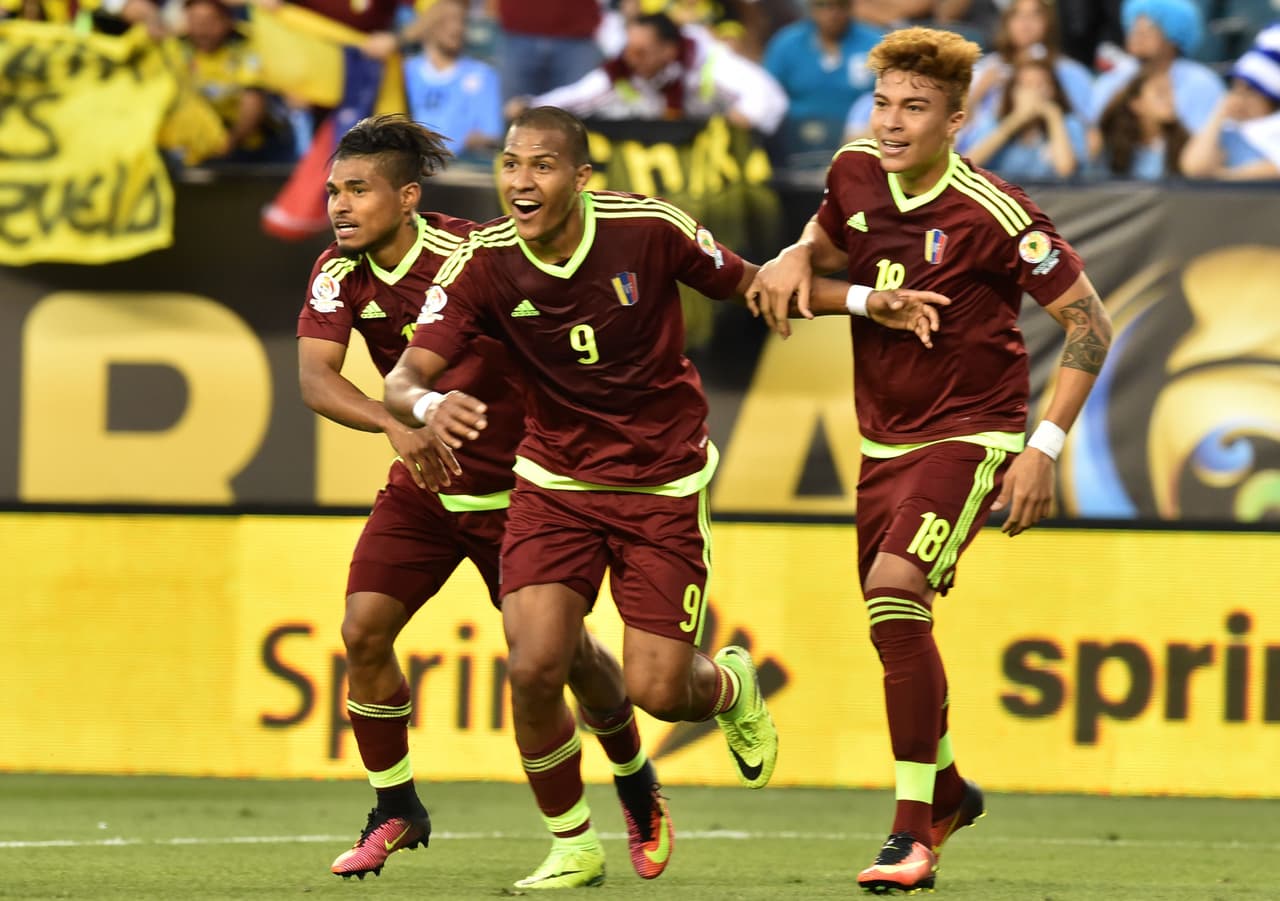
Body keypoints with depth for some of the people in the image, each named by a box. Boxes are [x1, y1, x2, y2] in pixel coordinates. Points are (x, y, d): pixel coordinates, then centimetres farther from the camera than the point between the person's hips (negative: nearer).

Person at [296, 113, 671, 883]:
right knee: (364, 630, -11)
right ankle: (396, 811, 7)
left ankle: (638, 785, 31)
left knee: (564, 651, 2)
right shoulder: (340, 275, -8)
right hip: (424, 486, 4)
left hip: (517, 482, -4)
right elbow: (315, 376, -22)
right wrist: (397, 424, -39)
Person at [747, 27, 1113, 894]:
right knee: (893, 625, 13)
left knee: (895, 589, -26)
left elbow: (1090, 322, -12)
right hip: (885, 440, 7)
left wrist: (1045, 446, -17)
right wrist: (796, 260, -5)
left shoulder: (996, 217, -19)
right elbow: (827, 240, 20)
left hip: (970, 435, -7)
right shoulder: (855, 174, -3)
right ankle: (947, 788, 41)